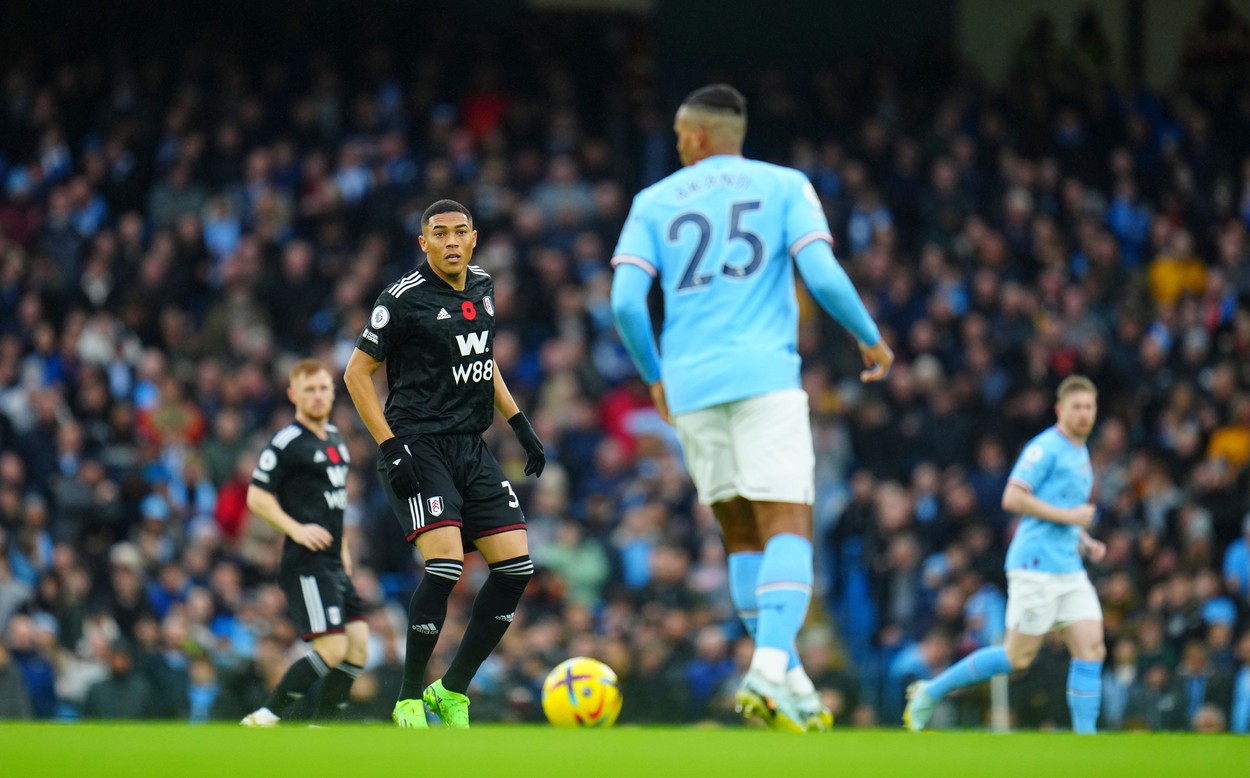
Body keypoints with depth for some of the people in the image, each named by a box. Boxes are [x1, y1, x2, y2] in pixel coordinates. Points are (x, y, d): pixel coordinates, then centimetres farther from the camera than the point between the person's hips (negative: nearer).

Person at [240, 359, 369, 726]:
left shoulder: (334, 438, 17)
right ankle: (264, 718, -8)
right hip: (306, 564, -9)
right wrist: (296, 529, -21)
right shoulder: (286, 442, -10)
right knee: (332, 649, -16)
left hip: (333, 564, 9)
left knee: (359, 646, 1)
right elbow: (257, 497, -10)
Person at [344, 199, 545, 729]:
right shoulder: (405, 298, -9)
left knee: (516, 566, -3)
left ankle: (452, 691, 9)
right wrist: (391, 447, -14)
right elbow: (357, 373, -6)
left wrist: (520, 424, 18)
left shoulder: (482, 288, 11)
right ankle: (408, 700, -7)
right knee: (445, 564, -23)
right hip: (418, 447, -7)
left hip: (471, 447, 7)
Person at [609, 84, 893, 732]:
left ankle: (779, 675, 6)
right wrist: (871, 339, 10)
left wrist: (655, 376, 19)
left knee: (742, 533, 13)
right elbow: (823, 277, -5)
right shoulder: (784, 186, 7)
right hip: (765, 378, -3)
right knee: (789, 526, -9)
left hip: (690, 385, 3)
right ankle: (774, 667, -29)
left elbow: (625, 301, 4)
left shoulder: (654, 201, 13)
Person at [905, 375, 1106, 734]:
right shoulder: (1045, 448, -10)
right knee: (1018, 657, -5)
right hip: (1036, 566, -8)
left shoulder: (1080, 453, 19)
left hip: (1070, 569, 8)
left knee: (1091, 650, -4)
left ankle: (1085, 736, -6)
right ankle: (932, 692, 8)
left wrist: (1086, 543, 15)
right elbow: (1012, 498, -20)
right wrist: (1069, 516, -17)